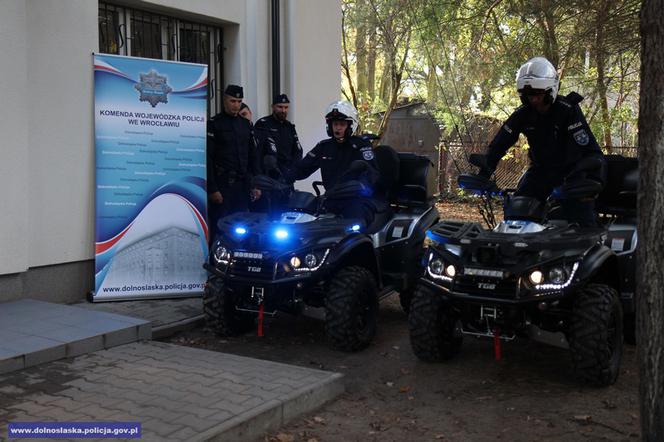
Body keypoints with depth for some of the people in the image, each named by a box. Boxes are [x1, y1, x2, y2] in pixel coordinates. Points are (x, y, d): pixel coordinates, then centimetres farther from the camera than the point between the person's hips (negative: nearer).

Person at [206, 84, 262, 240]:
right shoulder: (213, 124, -3)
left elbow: (254, 155, 18)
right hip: (222, 186, -5)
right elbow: (208, 159, -8)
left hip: (242, 186, 5)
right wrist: (212, 189, -13)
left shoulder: (246, 124, 15)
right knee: (220, 228, -6)